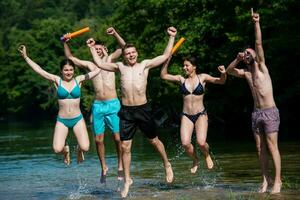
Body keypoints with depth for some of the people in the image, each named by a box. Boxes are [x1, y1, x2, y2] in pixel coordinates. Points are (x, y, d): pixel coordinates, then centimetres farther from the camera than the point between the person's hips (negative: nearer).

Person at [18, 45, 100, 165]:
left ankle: (79, 150, 24)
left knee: (85, 147, -17)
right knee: (57, 149, -18)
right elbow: (38, 70, -5)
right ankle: (66, 150, 22)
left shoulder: (79, 80, 1)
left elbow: (97, 70, 1)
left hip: (78, 119, 0)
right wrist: (25, 57, -8)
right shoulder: (57, 81, -2)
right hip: (62, 120, 0)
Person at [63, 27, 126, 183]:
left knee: (118, 137, -4)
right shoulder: (90, 65, 14)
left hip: (113, 104, -2)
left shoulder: (110, 60, 9)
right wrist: (65, 43, 5)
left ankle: (120, 165, 11)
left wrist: (115, 34, -17)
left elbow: (124, 47, -3)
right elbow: (70, 58, 17)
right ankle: (103, 167, 16)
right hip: (97, 106, 3)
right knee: (98, 140, 2)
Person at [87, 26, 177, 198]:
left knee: (154, 141, 12)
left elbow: (166, 56, 2)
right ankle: (127, 180, 12)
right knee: (125, 146, 1)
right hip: (126, 111, 1)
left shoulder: (145, 65, 4)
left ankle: (167, 165, 36)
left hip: (143, 109, -1)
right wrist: (92, 48, 12)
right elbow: (100, 64, 11)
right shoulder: (120, 67, 7)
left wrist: (172, 37, 0)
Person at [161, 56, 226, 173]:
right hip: (186, 116, 2)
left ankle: (207, 156, 16)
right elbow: (163, 75, 5)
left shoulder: (202, 78, 1)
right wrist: (168, 59, -4)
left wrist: (223, 74, -24)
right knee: (185, 143, -17)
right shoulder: (181, 79, 6)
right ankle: (195, 160, 13)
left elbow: (221, 81, -2)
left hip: (201, 115, -2)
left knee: (201, 142, -20)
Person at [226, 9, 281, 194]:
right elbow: (229, 71, 13)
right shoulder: (246, 73, 12)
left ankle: (277, 180, -5)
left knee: (272, 147, -7)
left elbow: (259, 44, -10)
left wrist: (256, 23, -17)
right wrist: (237, 59, -2)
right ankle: (266, 179, 14)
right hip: (256, 114, 6)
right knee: (260, 149, 6)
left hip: (270, 113, -6)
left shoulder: (261, 66, -1)